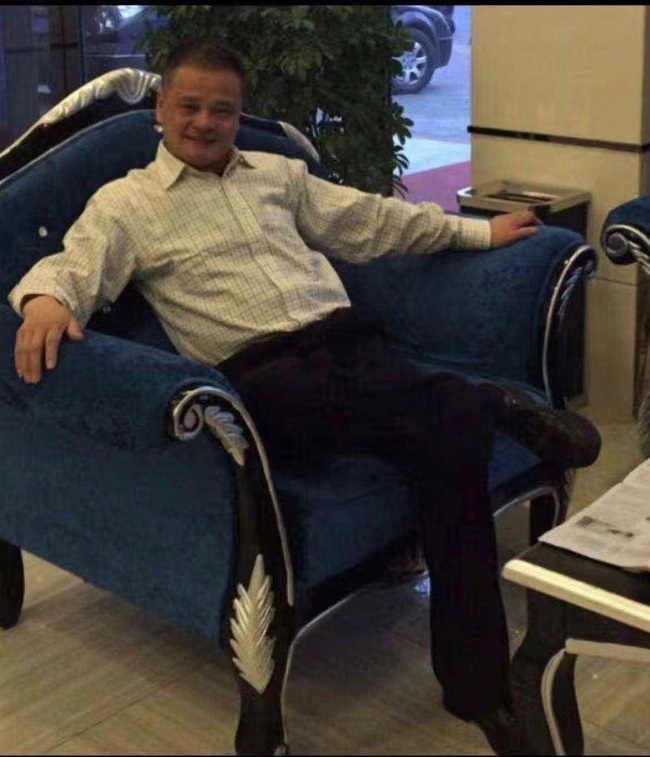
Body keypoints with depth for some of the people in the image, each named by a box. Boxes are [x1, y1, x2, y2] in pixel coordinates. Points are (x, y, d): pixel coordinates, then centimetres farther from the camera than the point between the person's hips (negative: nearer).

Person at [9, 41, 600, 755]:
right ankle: (495, 404, -3)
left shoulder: (278, 173, 25)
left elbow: (372, 219, 30)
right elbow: (72, 268, -3)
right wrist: (44, 300, -29)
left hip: (349, 340, 5)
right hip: (261, 375, -4)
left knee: (450, 441, -25)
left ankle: (476, 684, -16)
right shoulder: (124, 202, 12)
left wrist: (478, 230, 30)